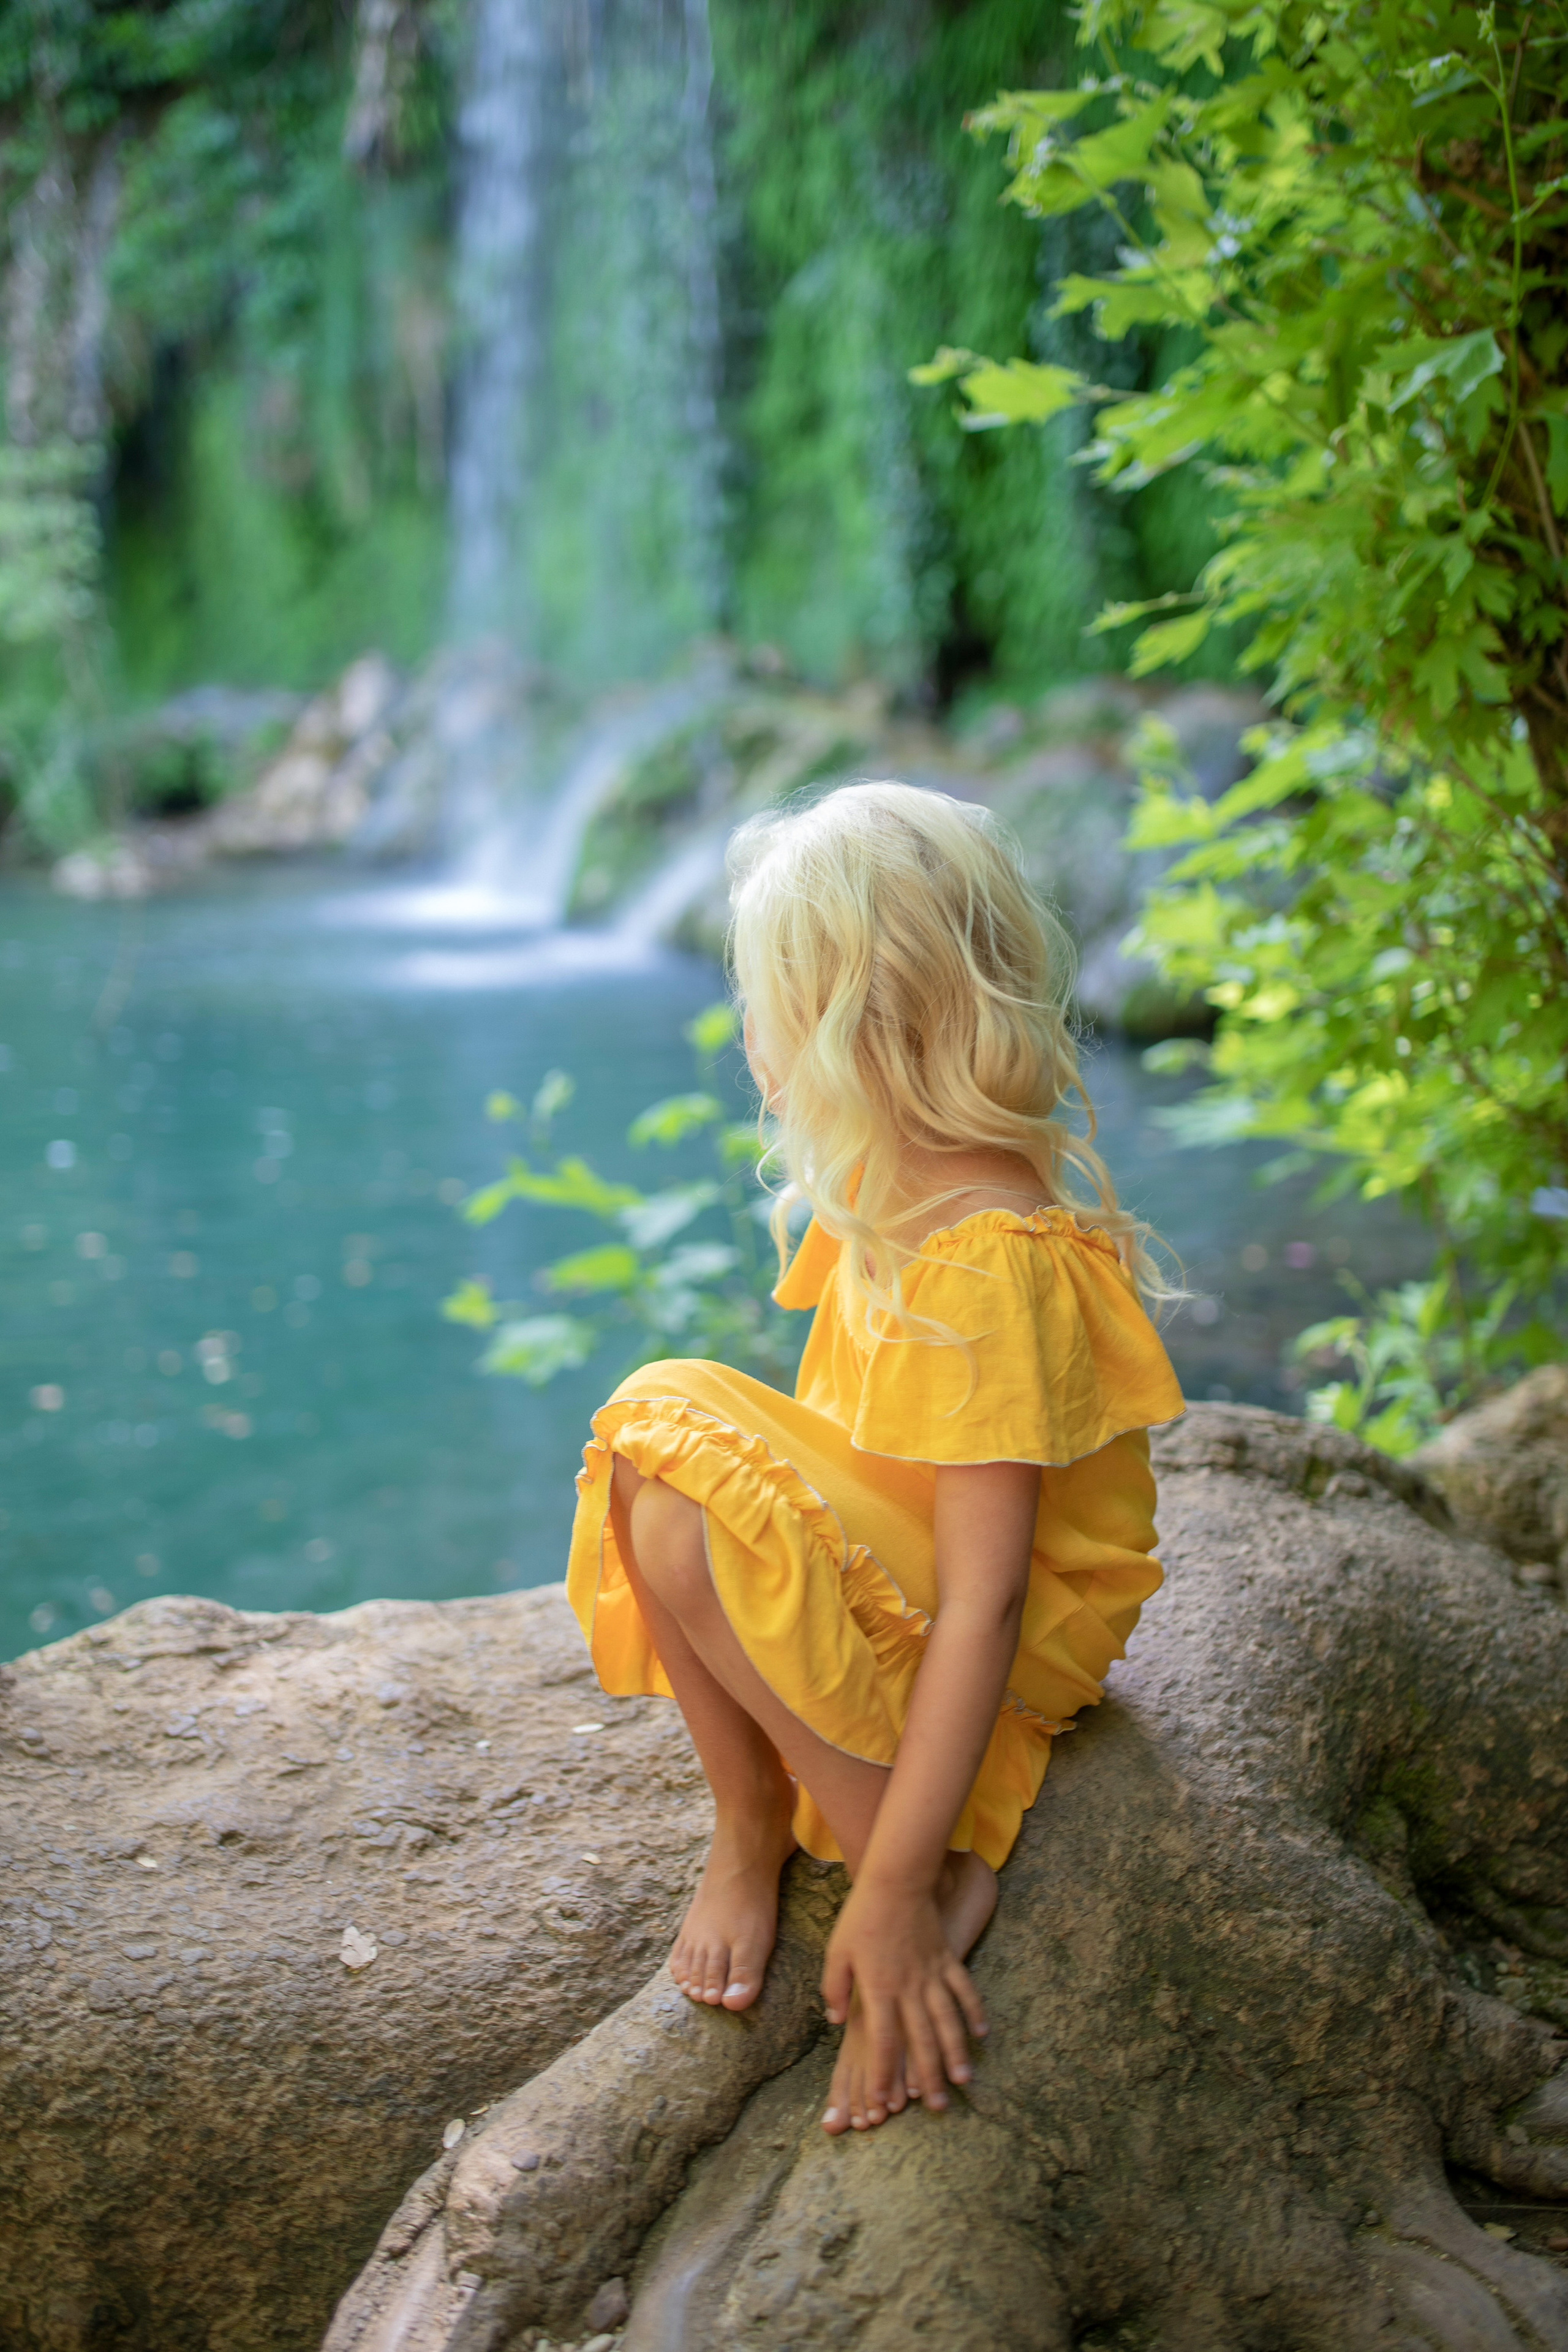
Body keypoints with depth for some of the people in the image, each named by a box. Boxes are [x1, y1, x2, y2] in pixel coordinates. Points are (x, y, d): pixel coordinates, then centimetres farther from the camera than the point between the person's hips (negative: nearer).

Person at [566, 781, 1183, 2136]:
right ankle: (751, 1830, -6)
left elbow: (981, 1607, -31)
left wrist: (893, 1892, -31)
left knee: (690, 1511, -30)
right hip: (882, 1555, 8)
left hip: (1020, 1649, -8)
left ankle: (938, 1880, -16)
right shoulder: (893, 1181, -1)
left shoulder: (993, 1261, -29)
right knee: (653, 1426, -14)